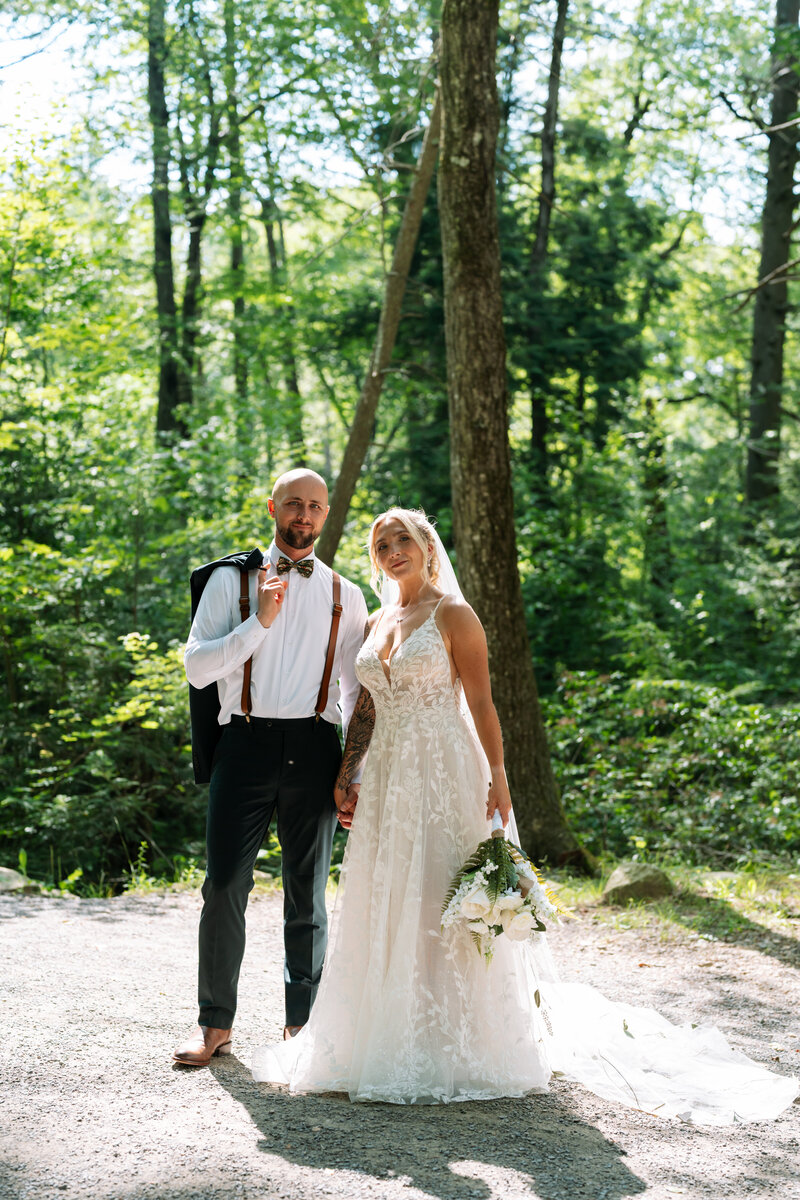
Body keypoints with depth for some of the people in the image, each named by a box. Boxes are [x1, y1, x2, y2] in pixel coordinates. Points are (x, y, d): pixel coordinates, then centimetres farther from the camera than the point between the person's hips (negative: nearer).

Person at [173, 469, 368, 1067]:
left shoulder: (344, 594, 11)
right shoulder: (232, 581, 6)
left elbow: (357, 688, 13)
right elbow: (197, 667, -2)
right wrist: (260, 621, -11)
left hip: (314, 746, 1)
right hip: (246, 742, -1)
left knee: (308, 891, 8)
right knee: (225, 885, -4)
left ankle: (302, 1022, 18)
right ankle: (215, 1023, 8)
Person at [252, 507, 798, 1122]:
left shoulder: (451, 613, -5)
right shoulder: (377, 622, 14)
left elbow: (481, 702, -9)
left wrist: (498, 777, -16)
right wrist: (346, 776, 10)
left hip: (444, 772, -6)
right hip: (387, 775, 7)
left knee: (439, 905, -6)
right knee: (385, 906, 8)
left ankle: (453, 1048, 2)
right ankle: (394, 1041, 17)